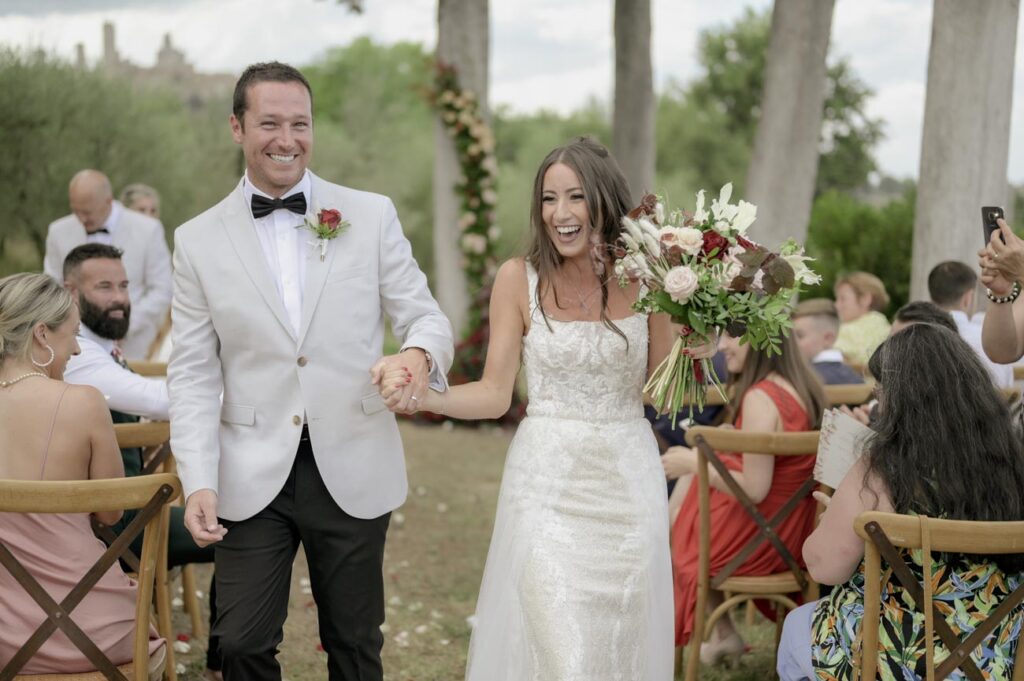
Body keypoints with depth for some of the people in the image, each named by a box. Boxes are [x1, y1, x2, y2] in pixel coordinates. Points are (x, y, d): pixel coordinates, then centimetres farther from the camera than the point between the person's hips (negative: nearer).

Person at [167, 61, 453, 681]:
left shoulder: (372, 216, 2)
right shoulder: (198, 241, 2)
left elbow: (424, 316, 2)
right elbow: (194, 374, 2)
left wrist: (420, 353, -23)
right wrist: (198, 481, -9)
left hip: (354, 472, 0)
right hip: (253, 478, 0)